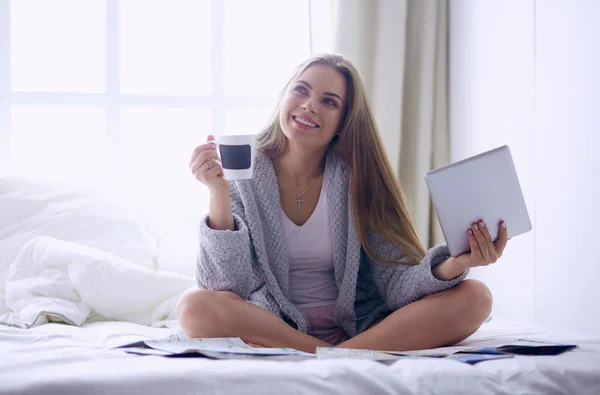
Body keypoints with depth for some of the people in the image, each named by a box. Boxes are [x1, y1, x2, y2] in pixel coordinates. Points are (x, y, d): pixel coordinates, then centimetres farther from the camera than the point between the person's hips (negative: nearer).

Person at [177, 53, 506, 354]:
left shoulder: (356, 179, 1)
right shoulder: (242, 174, -2)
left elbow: (397, 280, -8)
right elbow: (226, 288, -12)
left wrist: (452, 266, -29)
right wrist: (219, 194, -23)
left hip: (358, 329, 2)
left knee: (473, 298, -19)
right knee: (195, 307, -32)